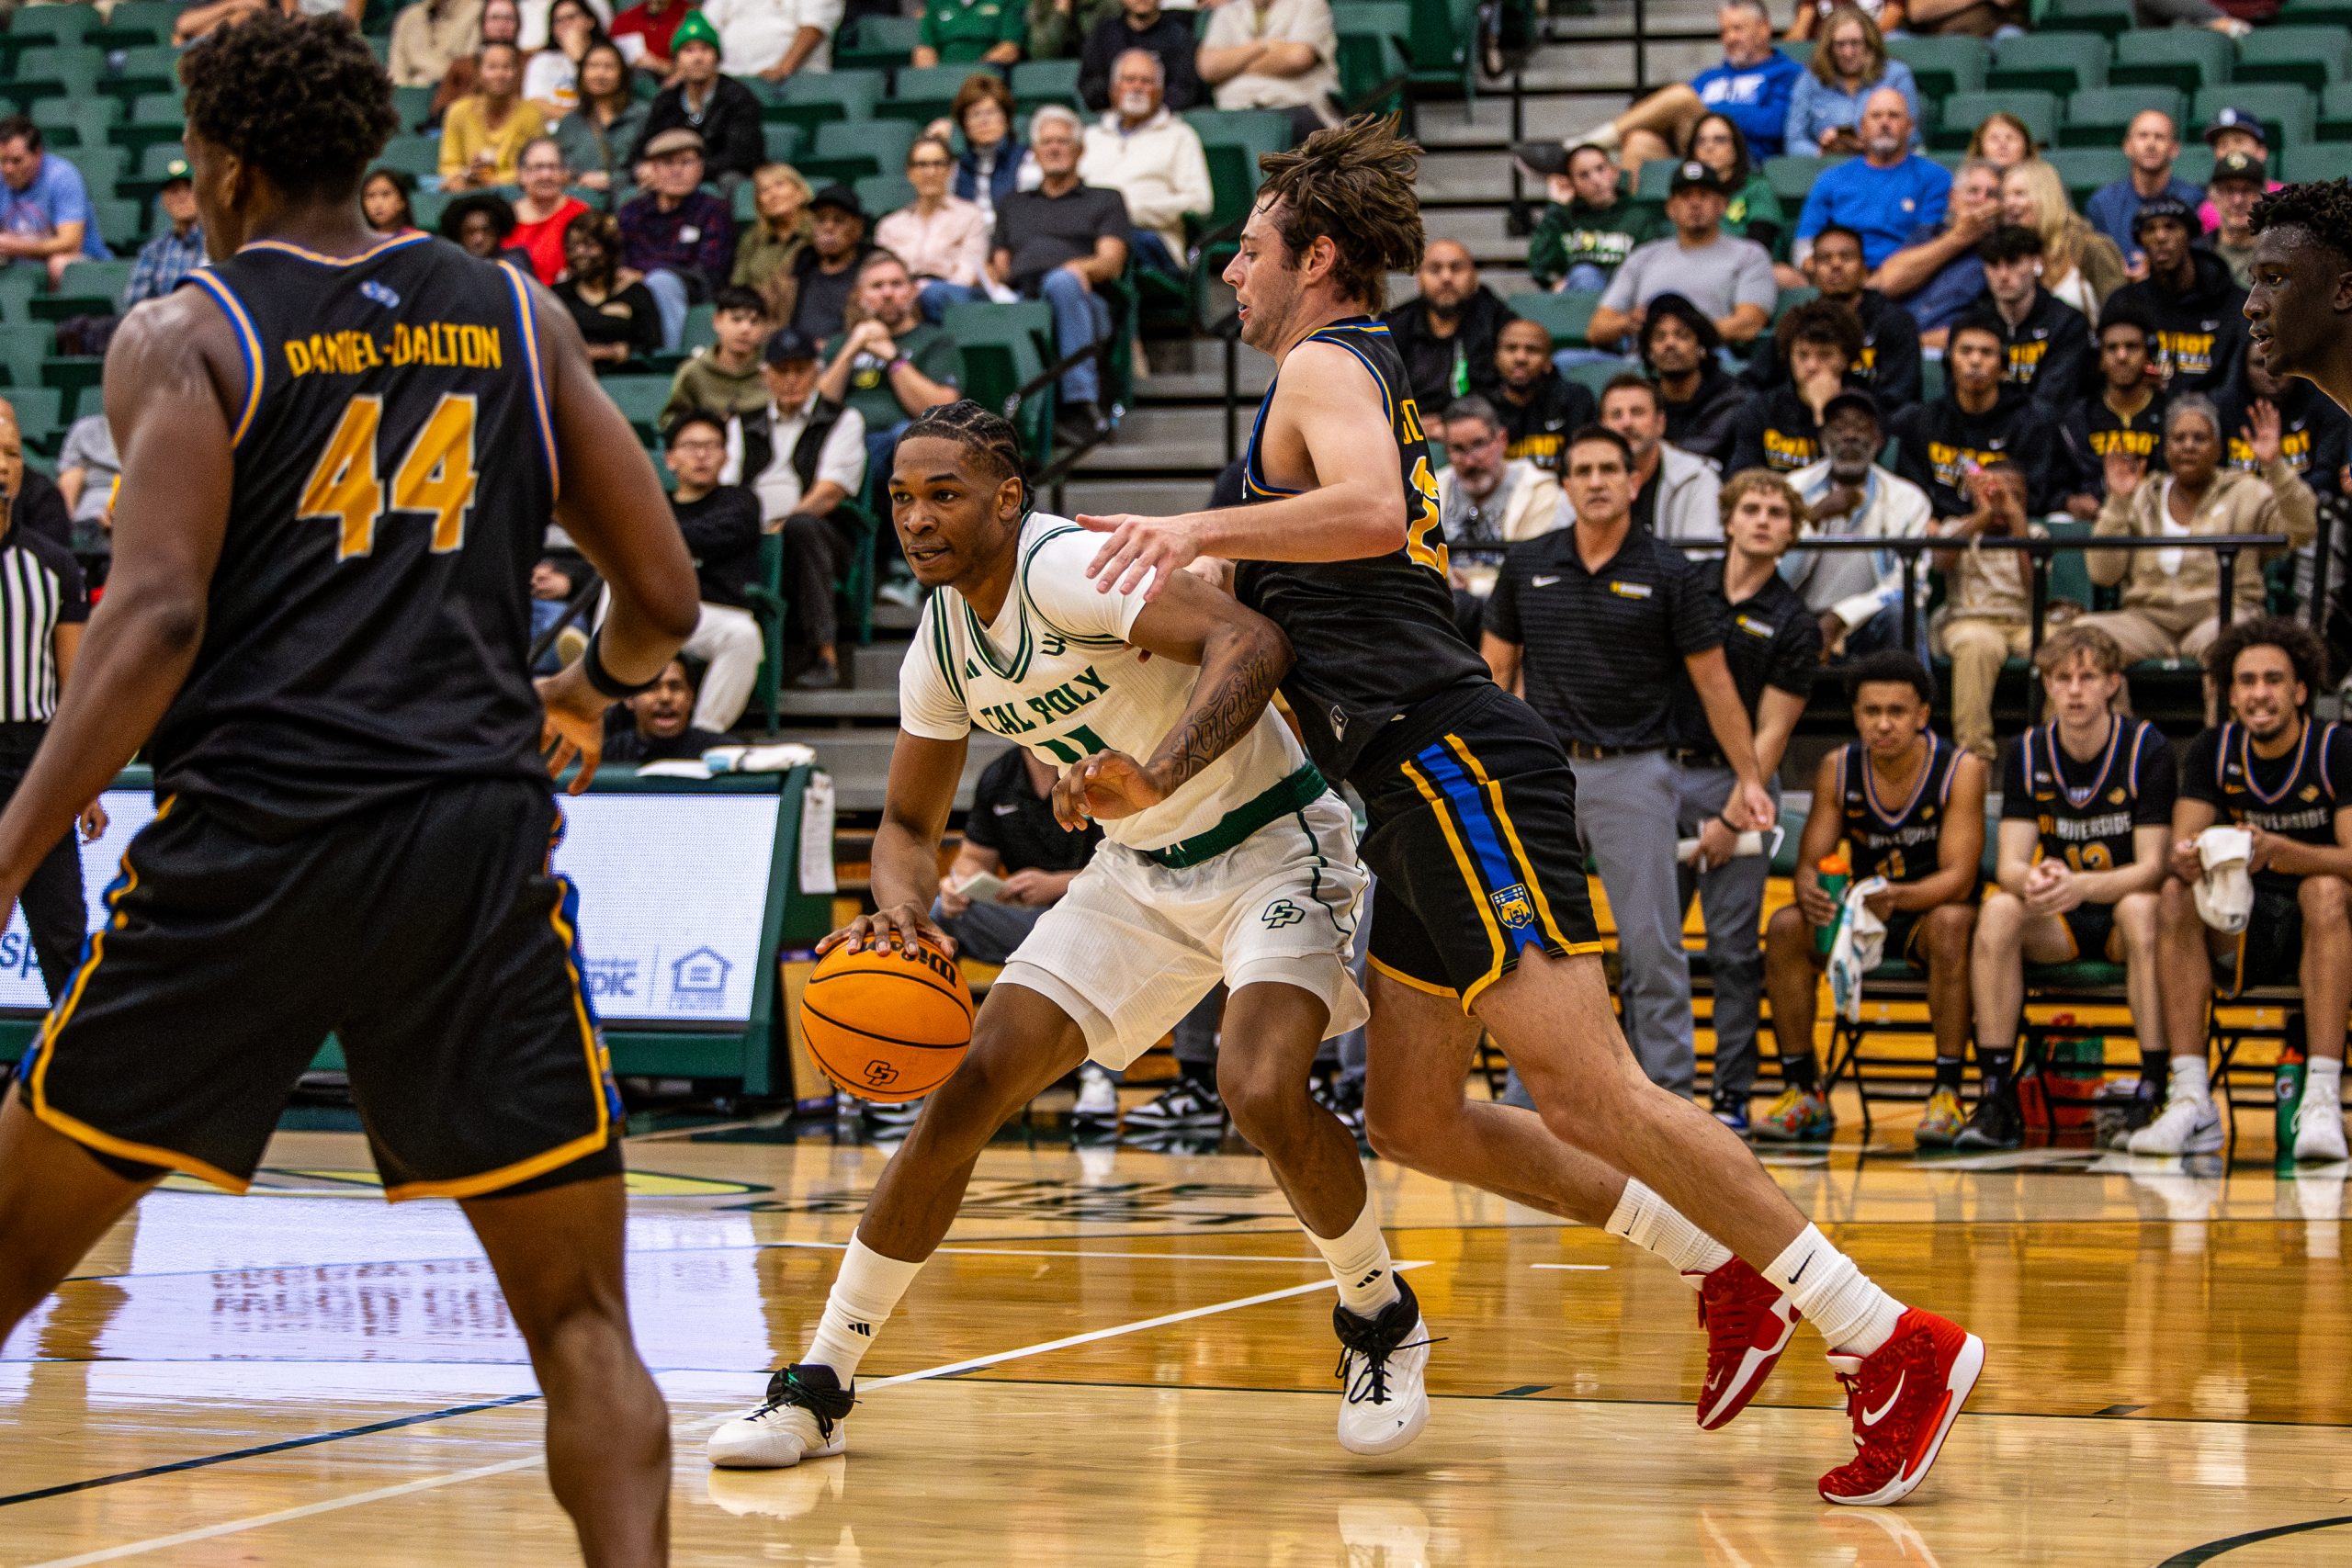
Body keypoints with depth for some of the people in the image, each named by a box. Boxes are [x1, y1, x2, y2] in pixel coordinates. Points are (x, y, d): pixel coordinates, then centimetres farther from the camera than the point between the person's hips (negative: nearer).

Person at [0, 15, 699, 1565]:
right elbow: (665, 594, 14)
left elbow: (157, 617, -10)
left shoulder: (184, 335, 4)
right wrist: (585, 694, 36)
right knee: (582, 1319, 6)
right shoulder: (517, 317, 14)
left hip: (251, 839, -2)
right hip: (479, 842, 2)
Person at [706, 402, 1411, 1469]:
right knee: (967, 1089, -4)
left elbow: (1250, 642, -38)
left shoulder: (1066, 570, -25)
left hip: (1271, 848, -7)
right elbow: (910, 821, 11)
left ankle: (1381, 1320, 0)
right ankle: (819, 1383, 5)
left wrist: (1156, 774, -53)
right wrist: (901, 909, -12)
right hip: (1137, 873, 7)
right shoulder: (942, 643, 0)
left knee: (1262, 1092, -30)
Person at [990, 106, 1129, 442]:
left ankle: (1080, 399, -46)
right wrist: (992, 280, 2)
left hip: (1077, 301, -2)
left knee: (1061, 282, -42)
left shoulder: (1105, 201, 28)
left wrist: (1082, 267, -12)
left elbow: (1112, 261, 11)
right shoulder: (1012, 206, 38)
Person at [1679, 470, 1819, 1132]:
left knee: (1733, 948, -3)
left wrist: (1732, 818, -10)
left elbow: (1771, 733, -3)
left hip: (1736, 784, -3)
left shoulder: (1793, 625, 0)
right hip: (1661, 774, 3)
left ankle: (1732, 1095, 1)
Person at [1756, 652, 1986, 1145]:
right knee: (1785, 926, -23)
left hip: (1932, 909, -4)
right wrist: (1810, 891, -33)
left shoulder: (1960, 770, -14)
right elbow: (1810, 860, -6)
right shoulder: (1837, 770, -3)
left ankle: (1947, 1095, -34)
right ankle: (1804, 1092, -18)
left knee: (1951, 924, -38)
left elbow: (1958, 877, -22)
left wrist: (1899, 896, -43)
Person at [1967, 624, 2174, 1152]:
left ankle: (2156, 1089, -37)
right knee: (1999, 910, -27)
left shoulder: (2148, 750, -10)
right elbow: (2010, 864, -7)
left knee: (2141, 908, -36)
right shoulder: (2028, 754, 0)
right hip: (2056, 928, 3)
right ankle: (1996, 1099, -29)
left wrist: (2081, 886, -35)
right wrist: (2032, 881, -33)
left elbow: (2152, 867, -16)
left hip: (2123, 908, -3)